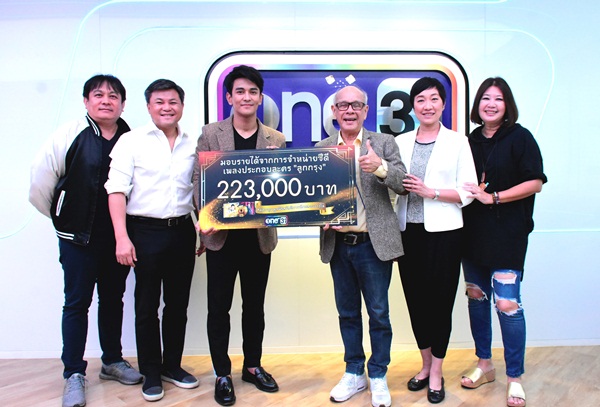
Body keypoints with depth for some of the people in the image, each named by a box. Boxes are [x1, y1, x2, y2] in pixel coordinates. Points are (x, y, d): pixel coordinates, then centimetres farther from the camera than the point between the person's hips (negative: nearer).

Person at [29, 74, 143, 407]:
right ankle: (74, 375, 17)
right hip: (78, 237, -2)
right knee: (77, 302, 4)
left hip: (118, 237, 3)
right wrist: (58, 217, 5)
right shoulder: (69, 135, -8)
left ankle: (112, 361, 32)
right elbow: (41, 179, -3)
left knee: (113, 299, 15)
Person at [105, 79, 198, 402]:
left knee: (178, 304, 12)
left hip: (182, 231, 4)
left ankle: (172, 366, 29)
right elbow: (117, 190, -8)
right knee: (147, 306, 6)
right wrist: (122, 237, -15)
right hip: (145, 231, -3)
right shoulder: (132, 141, -2)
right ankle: (150, 374, 21)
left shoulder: (192, 145, 9)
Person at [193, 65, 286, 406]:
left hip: (259, 235, 2)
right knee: (219, 306, 7)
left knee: (255, 305, 14)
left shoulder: (276, 139, 5)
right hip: (222, 234, -1)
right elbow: (199, 181, -2)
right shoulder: (210, 134, 1)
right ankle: (222, 374, 22)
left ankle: (253, 366, 32)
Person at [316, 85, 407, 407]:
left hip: (373, 243, -2)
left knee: (378, 313, 6)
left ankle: (378, 377, 23)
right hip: (337, 243, 3)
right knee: (347, 313, 14)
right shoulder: (321, 148, 8)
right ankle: (354, 373, 30)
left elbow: (403, 184, -7)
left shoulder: (384, 142, 1)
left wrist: (380, 167, -26)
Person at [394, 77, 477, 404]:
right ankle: (425, 365, 30)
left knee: (439, 300, 3)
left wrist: (430, 191, -16)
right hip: (408, 230, 3)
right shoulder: (400, 142, 10)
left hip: (443, 232, -3)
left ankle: (436, 373, 19)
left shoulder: (457, 142, 1)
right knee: (415, 299, 10)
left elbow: (467, 193, -6)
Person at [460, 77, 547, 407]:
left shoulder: (519, 137, -4)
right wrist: (471, 192, -1)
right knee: (476, 297, 12)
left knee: (507, 303, -7)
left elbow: (535, 183, -11)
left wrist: (493, 197, -14)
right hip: (473, 231, 6)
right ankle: (484, 365, 28)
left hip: (507, 234, -5)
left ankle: (514, 377, 9)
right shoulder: (471, 141, 10)